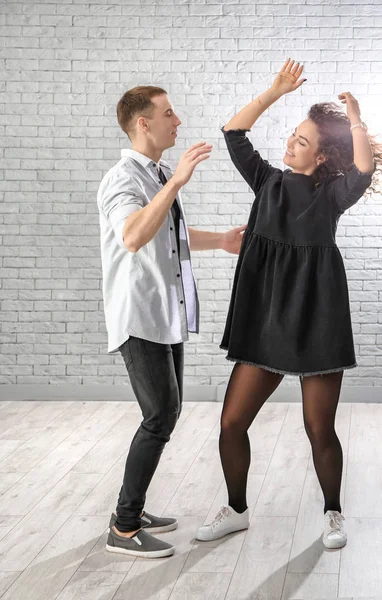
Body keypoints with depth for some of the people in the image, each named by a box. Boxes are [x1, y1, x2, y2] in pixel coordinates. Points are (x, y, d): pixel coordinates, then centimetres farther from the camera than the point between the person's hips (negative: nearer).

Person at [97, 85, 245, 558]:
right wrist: (176, 181, -38)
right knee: (161, 417, -10)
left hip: (168, 315, 9)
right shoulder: (123, 179, -15)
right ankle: (124, 528, 1)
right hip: (140, 318, -9)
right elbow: (133, 237, -37)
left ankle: (132, 510, 24)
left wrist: (221, 240, 20)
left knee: (167, 413, 12)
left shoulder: (161, 177, 13)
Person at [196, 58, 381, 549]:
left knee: (319, 430, 4)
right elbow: (233, 133, 2)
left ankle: (333, 515, 27)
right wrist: (276, 91, -3)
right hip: (265, 320, 4)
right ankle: (236, 511, 24)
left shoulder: (332, 193, -4)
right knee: (231, 423, 4)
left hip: (317, 322, -4)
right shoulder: (269, 182, 8)